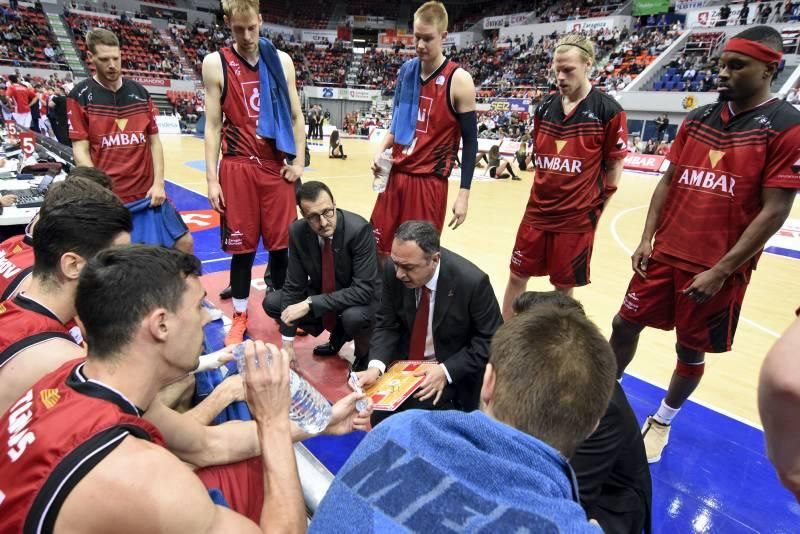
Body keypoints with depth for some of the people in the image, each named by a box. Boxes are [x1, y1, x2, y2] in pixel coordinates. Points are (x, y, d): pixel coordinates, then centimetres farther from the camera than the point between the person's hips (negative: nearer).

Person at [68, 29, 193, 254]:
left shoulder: (140, 92, 9)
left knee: (183, 241, 2)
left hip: (147, 192, 3)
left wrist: (158, 183, -2)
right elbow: (80, 150, -5)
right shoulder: (80, 96, -2)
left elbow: (154, 141, 9)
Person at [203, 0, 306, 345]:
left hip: (278, 166, 2)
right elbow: (212, 125, 0)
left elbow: (296, 116, 12)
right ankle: (240, 316, 22)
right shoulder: (215, 64, 2)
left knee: (282, 243, 7)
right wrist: (211, 179, -5)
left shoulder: (281, 60, 8)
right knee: (242, 246, 5)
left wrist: (299, 161, 1)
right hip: (237, 168, -2)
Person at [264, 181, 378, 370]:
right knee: (271, 302, -5)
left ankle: (364, 355, 0)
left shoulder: (359, 229, -30)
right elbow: (294, 284, -9)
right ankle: (337, 335, 13)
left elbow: (364, 289, -32)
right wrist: (287, 340, -12)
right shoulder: (298, 231, -16)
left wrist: (310, 304, -35)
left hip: (360, 297, -5)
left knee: (354, 316, -38)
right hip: (321, 294, 6)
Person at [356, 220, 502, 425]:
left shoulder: (472, 282, -26)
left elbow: (490, 340, -15)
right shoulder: (392, 270, -15)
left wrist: (446, 371, -25)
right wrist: (376, 366, -22)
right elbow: (386, 324, -4)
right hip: (403, 361, 4)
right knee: (378, 412, -10)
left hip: (452, 371, -3)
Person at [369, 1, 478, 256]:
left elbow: (470, 141, -7)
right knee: (378, 249, 9)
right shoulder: (406, 70, 8)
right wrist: (381, 150, 0)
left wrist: (464, 194, -12)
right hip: (396, 174, 5)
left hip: (430, 181, -5)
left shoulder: (458, 80, -9)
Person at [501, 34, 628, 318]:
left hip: (577, 218, -4)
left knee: (564, 287, 9)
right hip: (537, 212, 4)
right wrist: (544, 193, 13)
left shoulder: (608, 110, -8)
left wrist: (595, 208, -1)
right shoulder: (545, 107, 5)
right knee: (517, 276, 9)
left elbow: (614, 167, -2)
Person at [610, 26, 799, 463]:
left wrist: (720, 271, -17)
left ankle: (662, 421, 34)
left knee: (691, 350, 10)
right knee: (624, 325, 9)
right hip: (665, 254, 5)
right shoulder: (698, 119, 7)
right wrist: (646, 240, 0)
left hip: (718, 270, -4)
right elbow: (668, 182, 9)